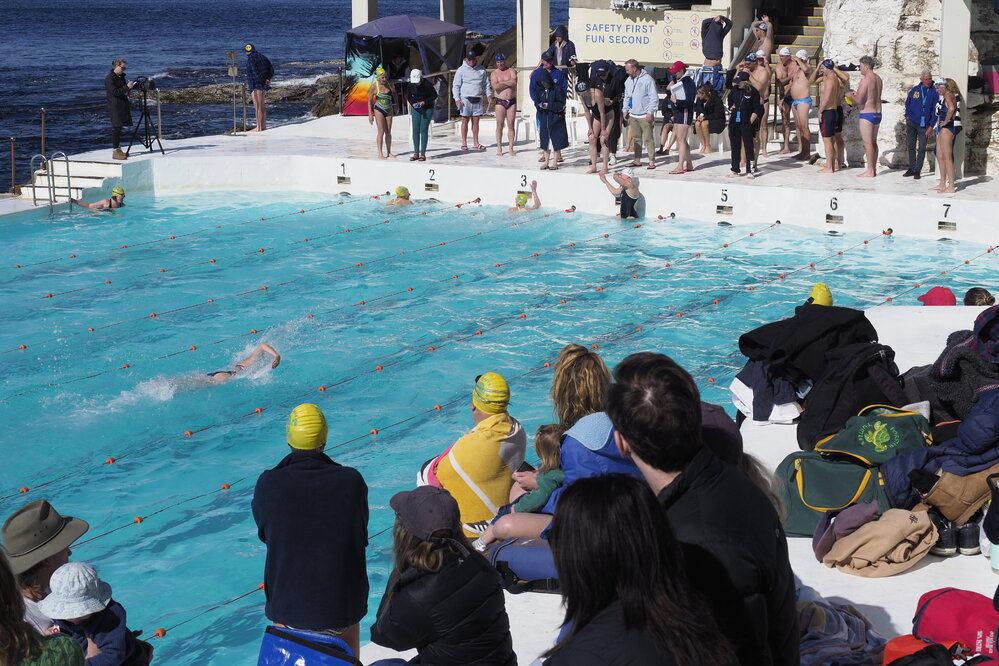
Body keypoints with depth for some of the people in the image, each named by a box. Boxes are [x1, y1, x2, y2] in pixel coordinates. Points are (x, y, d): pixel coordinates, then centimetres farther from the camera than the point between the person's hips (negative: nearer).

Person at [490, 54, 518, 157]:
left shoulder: (512, 71, 7)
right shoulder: (494, 73, 5)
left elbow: (514, 82, -12)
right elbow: (495, 87, -12)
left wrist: (502, 83, -8)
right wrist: (508, 83, -8)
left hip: (512, 101, 1)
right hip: (500, 102, -1)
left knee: (511, 125, 1)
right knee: (499, 125, -3)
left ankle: (511, 148, 4)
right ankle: (499, 149, 1)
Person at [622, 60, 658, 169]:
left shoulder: (647, 79, -9)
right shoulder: (628, 81, 12)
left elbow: (654, 98, -11)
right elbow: (626, 97, 22)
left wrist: (650, 112, -15)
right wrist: (625, 110, 13)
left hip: (645, 116, -7)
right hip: (633, 115, 7)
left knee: (648, 139, -6)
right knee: (636, 138, 10)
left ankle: (651, 161, -4)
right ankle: (637, 160, 16)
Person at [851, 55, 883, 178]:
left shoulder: (865, 80, -16)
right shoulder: (878, 79, 10)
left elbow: (859, 100, -20)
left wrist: (851, 95, -1)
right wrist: (857, 95, 20)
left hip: (867, 114, -8)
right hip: (877, 113, 8)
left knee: (868, 143, -4)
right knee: (873, 142, 15)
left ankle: (870, 171, -3)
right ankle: (874, 169, 18)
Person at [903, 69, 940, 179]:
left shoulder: (935, 92, -4)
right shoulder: (914, 90, 3)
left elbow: (935, 110, -5)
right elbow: (907, 103, 19)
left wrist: (931, 127, -8)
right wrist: (907, 115, 5)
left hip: (924, 125, -2)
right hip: (912, 123, 2)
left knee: (922, 148, -2)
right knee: (911, 146, 9)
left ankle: (917, 170, 5)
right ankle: (911, 168, 20)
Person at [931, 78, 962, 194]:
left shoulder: (948, 94, -12)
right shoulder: (945, 96, 19)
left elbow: (951, 108, -30)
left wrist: (946, 121, -20)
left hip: (947, 127, -11)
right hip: (943, 128, 11)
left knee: (947, 157, -9)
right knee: (940, 156, 15)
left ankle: (951, 187, -9)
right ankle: (942, 184, 21)